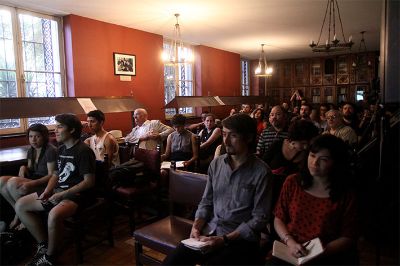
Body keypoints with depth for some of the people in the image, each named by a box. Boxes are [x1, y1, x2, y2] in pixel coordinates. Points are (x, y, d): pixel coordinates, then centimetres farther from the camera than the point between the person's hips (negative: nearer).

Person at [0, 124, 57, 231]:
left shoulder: (50, 151, -15)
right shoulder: (31, 150, 10)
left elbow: (51, 175, -17)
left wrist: (32, 183, -29)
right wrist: (24, 168, -3)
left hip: (45, 184, -8)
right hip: (34, 179, 8)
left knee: (12, 183, -26)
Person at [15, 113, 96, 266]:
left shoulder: (84, 151, -15)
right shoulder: (61, 149, 12)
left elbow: (89, 182, -19)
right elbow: (56, 174, 20)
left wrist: (62, 194, -20)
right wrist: (47, 191, 1)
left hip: (78, 194, -9)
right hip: (58, 190, 9)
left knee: (54, 215, -36)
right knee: (20, 205, 4)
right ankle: (43, 244, 11)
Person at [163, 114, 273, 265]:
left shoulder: (261, 172, -11)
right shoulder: (216, 164, 4)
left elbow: (260, 218, -11)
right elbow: (206, 202, 10)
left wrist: (224, 239, -17)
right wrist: (196, 226, -7)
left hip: (241, 237, -4)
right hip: (210, 230, 4)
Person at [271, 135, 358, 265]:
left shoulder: (345, 196, -2)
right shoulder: (292, 182, 2)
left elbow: (347, 238, 0)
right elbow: (279, 219, 5)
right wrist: (290, 242, -11)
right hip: (290, 252, 1)